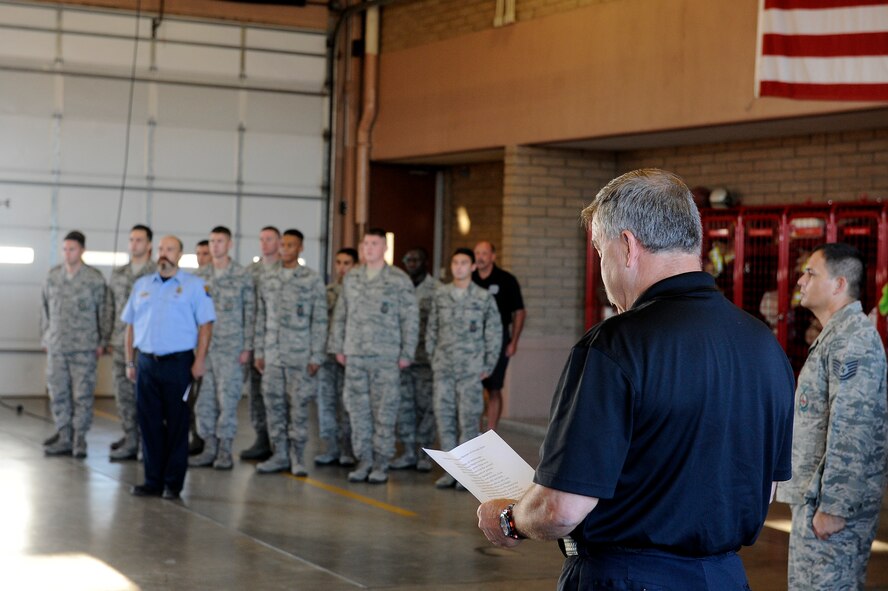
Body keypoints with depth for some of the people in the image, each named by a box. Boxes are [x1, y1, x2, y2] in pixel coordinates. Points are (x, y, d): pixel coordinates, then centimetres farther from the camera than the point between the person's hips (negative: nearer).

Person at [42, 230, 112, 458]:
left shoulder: (94, 278, -2)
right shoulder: (53, 276, 8)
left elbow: (104, 311, 2)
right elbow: (45, 309, 15)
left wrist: (102, 342, 0)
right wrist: (45, 338, 12)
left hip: (84, 347, -4)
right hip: (56, 346, 4)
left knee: (82, 394, -3)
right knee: (58, 392, 6)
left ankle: (79, 438, 6)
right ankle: (64, 437, 14)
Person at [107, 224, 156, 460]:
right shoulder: (118, 273, 13)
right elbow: (111, 306, 18)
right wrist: (109, 339, 14)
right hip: (121, 342, 5)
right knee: (124, 392, 7)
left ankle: (134, 443, 3)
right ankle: (130, 436, 16)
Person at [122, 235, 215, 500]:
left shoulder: (194, 285, 0)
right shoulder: (142, 285, 13)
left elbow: (205, 324, -5)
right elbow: (131, 325, 16)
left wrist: (200, 361, -12)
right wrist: (130, 362, 11)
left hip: (178, 362, -4)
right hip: (146, 363, 4)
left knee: (177, 424, 1)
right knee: (149, 422, 6)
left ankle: (173, 483, 8)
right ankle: (153, 480, 14)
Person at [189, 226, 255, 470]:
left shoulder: (242, 276, -1)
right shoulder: (200, 275, 10)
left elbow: (249, 313, -1)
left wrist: (247, 347, -6)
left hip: (230, 347, -4)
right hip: (203, 346, 4)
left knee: (227, 398, -2)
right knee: (204, 399, 5)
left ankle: (225, 450, 5)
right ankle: (209, 448, 13)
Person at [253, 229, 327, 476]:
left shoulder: (312, 280, -2)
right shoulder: (267, 279, 10)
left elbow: (319, 321, -4)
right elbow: (261, 318, 13)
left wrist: (316, 356, -8)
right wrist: (259, 352, 8)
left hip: (300, 356, -4)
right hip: (272, 355, 4)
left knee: (298, 406, -2)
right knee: (273, 404, 6)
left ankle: (297, 457, 6)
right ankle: (279, 454, 15)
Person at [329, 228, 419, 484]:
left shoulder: (399, 279, -2)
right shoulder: (351, 278, 10)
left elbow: (410, 319, -3)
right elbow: (340, 315, 15)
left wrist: (406, 353, -7)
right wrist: (338, 347, 9)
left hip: (386, 357, -4)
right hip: (355, 355, 4)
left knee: (384, 411, -1)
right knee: (358, 409, 6)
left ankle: (381, 464, 6)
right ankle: (364, 460, 15)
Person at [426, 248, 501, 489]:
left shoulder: (484, 297, 1)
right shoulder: (440, 295, 9)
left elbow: (494, 333, 2)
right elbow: (432, 329, 13)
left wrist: (488, 365, -1)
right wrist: (432, 358, 8)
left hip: (470, 369, -3)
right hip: (443, 368, 3)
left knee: (468, 418, -3)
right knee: (444, 416, 2)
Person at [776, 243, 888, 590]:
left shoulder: (851, 340, -16)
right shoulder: (835, 336, 17)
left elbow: (851, 431, -22)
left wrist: (833, 506, -23)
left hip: (832, 498, -10)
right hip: (816, 494, 10)